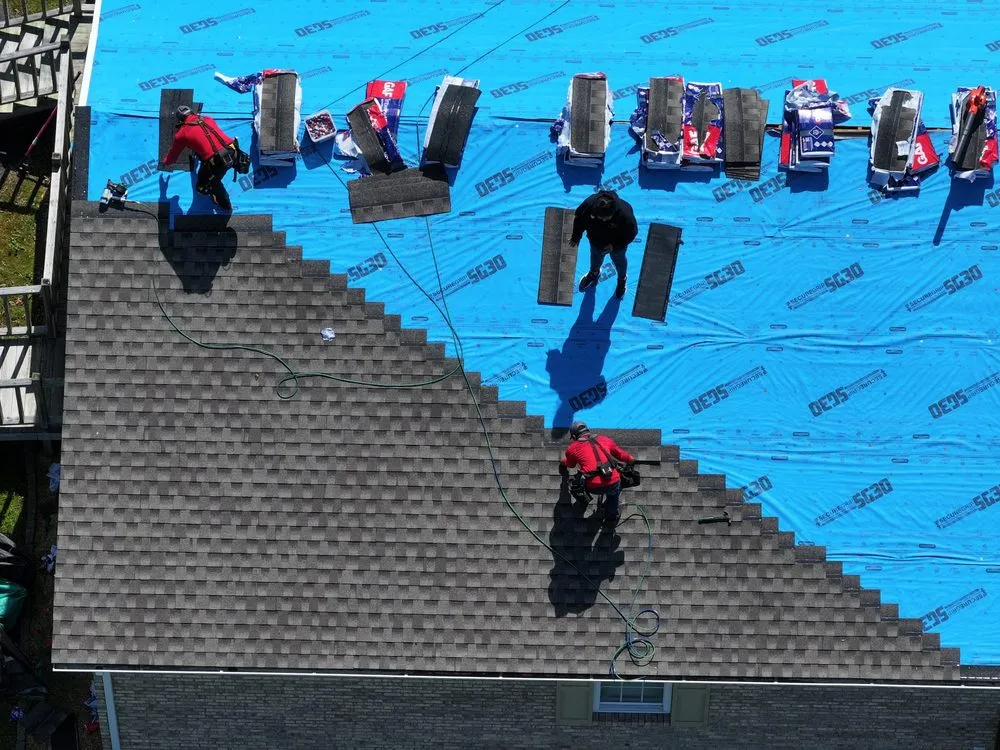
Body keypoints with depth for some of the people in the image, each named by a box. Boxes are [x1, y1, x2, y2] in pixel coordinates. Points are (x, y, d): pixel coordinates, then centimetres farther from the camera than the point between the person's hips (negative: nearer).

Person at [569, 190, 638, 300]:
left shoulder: (625, 215, -47)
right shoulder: (589, 204, -39)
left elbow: (631, 233, -25)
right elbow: (579, 219, -15)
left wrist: (615, 245, -27)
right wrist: (575, 237, -1)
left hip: (617, 245, -2)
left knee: (618, 260, 30)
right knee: (596, 257, 34)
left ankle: (622, 279, 64)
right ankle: (594, 273, 68)